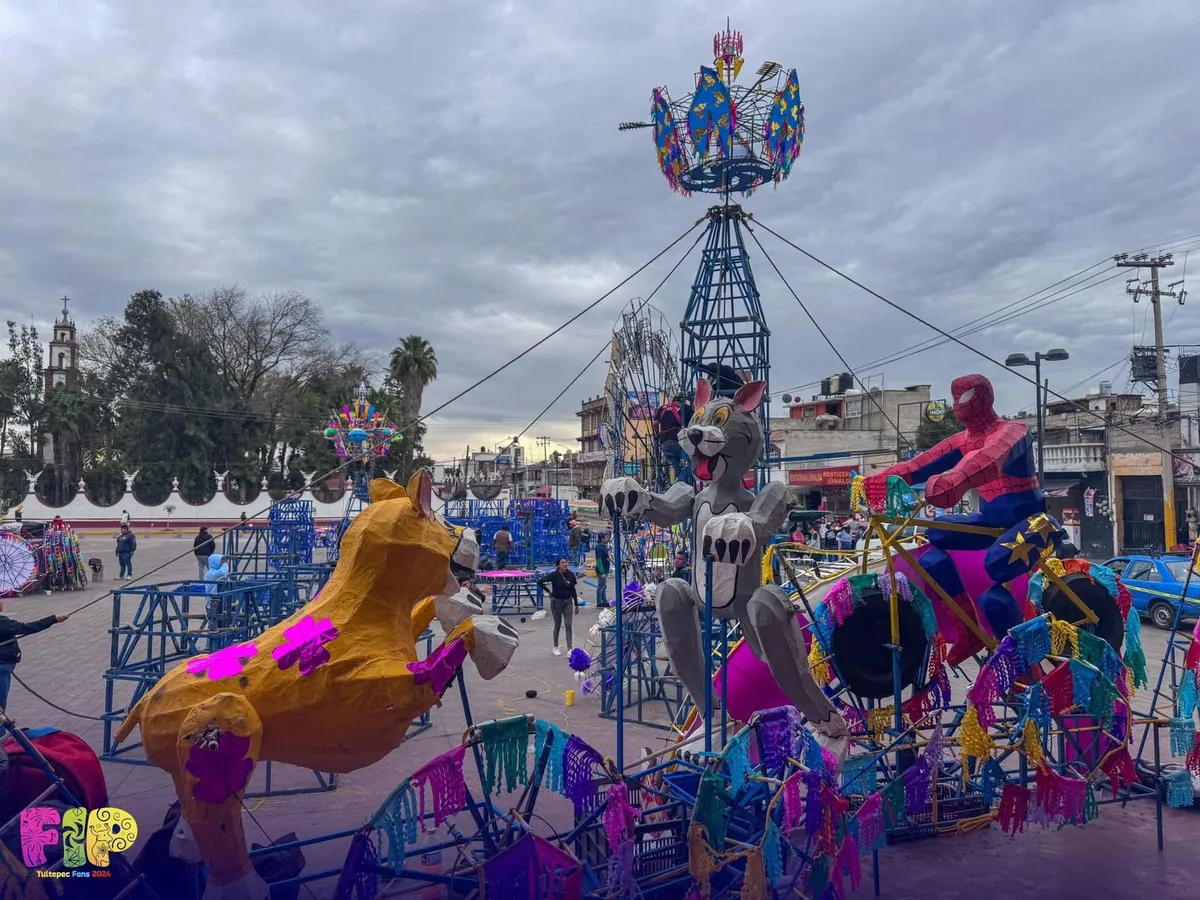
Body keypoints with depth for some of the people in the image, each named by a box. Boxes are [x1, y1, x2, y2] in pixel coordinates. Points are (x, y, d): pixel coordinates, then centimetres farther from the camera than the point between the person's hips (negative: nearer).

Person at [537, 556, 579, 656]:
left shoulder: (571, 575, -2)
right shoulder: (554, 575, -14)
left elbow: (573, 589, 7)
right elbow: (539, 581, -16)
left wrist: (576, 604, 9)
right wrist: (548, 591, -10)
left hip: (568, 602, 3)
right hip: (556, 602, -3)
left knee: (568, 625, -3)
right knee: (558, 625, 9)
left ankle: (569, 649, -2)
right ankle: (556, 647, 25)